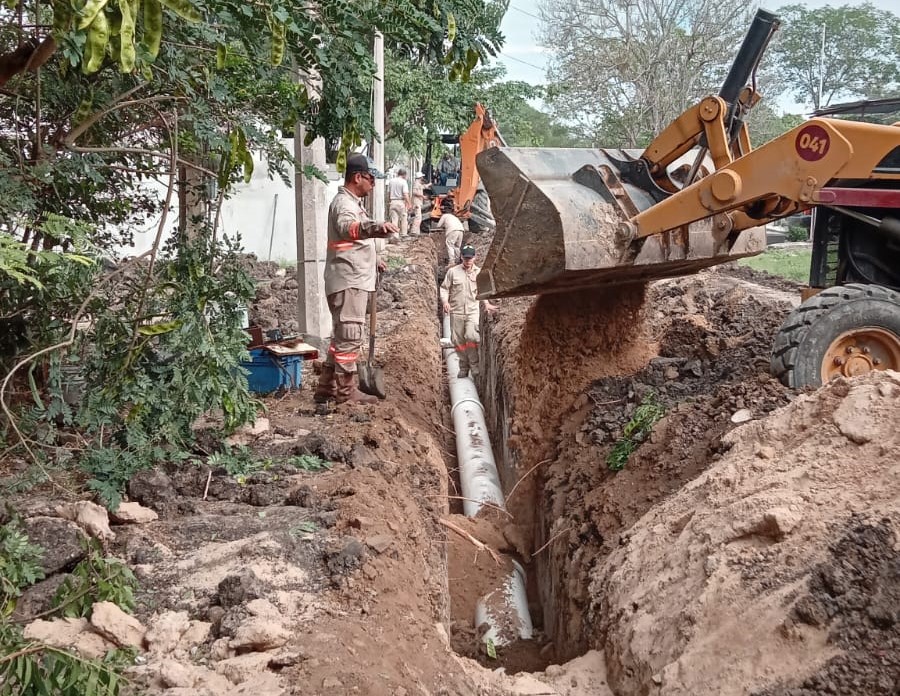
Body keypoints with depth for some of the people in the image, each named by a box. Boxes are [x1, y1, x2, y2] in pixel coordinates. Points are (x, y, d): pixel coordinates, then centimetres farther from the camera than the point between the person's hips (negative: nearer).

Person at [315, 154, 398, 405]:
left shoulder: (353, 203, 18)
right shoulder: (344, 203, -16)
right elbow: (348, 227, -41)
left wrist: (373, 259, 43)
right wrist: (375, 227, -60)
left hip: (354, 281, 11)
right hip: (348, 282, -11)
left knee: (342, 336, 15)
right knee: (349, 337, -6)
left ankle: (327, 387, 22)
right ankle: (346, 391, 0)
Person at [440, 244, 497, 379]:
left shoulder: (479, 273, 8)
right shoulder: (453, 271, 2)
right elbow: (444, 288, 6)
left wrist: (486, 303, 9)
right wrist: (445, 301, -11)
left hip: (473, 311, -1)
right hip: (456, 312, 1)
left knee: (471, 336, -19)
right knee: (458, 341, 4)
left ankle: (475, 366, -6)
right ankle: (463, 367, 20)